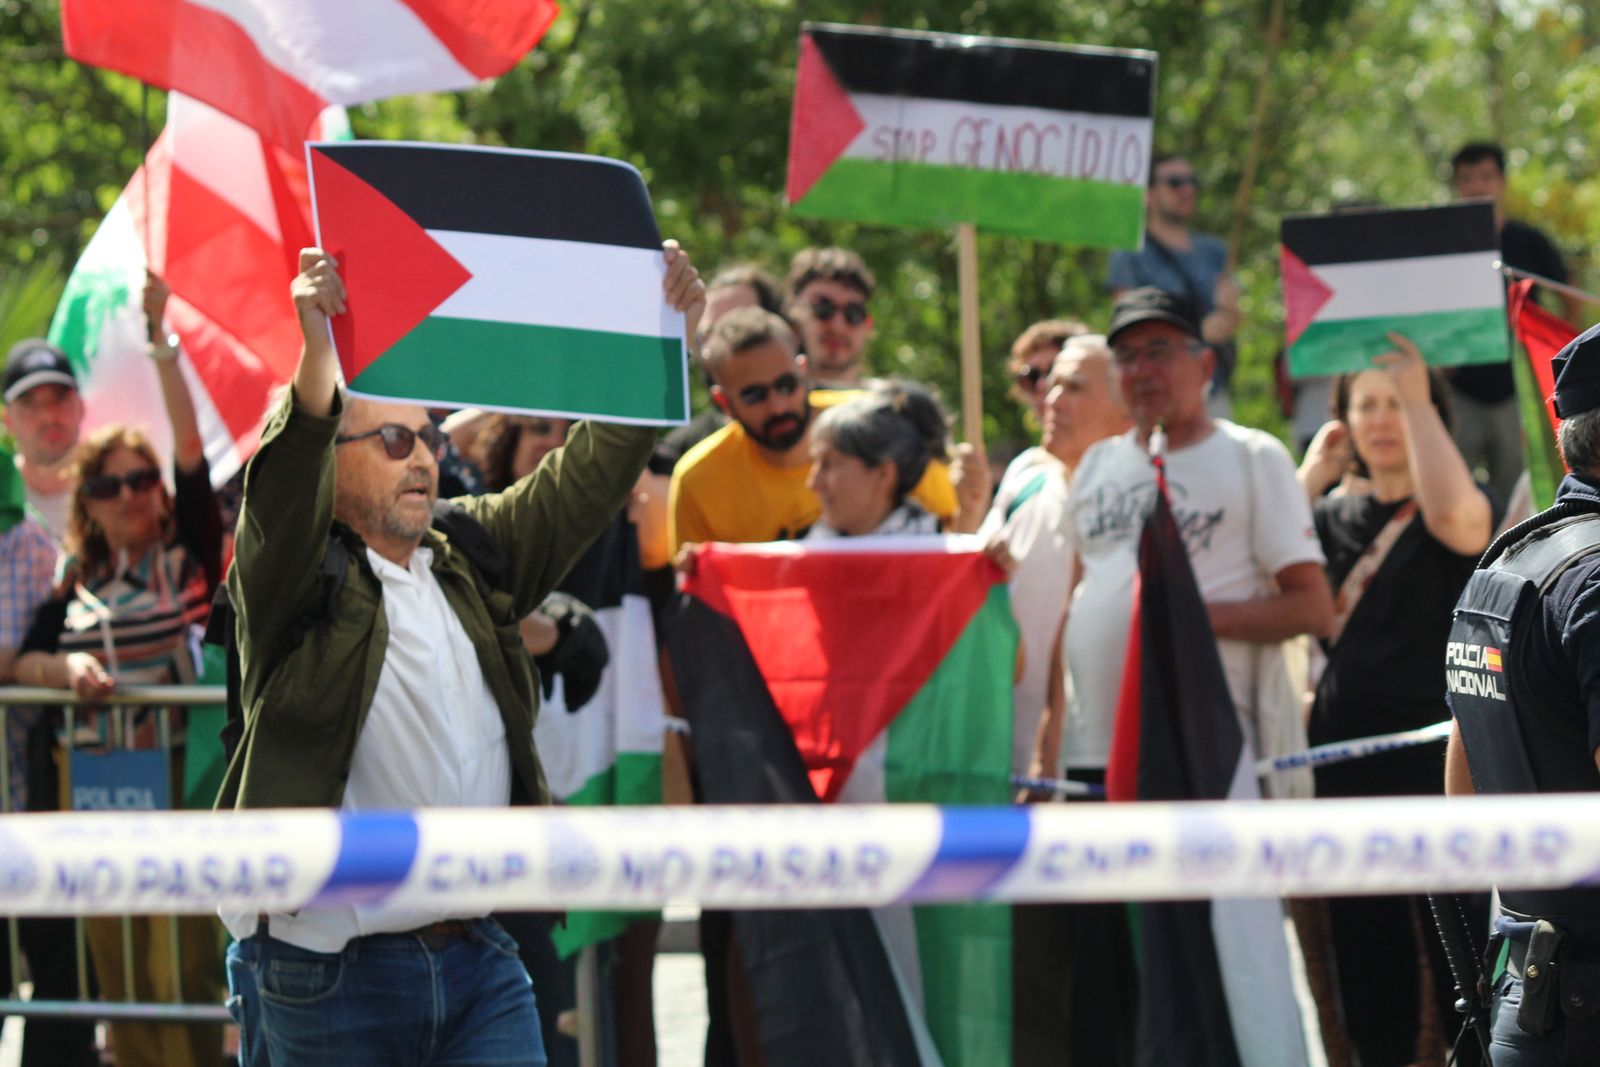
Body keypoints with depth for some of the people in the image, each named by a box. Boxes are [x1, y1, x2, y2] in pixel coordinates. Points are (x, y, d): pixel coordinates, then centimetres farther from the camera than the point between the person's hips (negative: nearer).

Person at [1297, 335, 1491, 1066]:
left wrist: (1419, 400, -22)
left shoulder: (1457, 506, -3)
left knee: (1456, 943, -6)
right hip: (1345, 752, 6)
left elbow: (1457, 518, -29)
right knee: (1364, 945, 13)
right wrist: (1314, 472, -1)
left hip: (1432, 755, -6)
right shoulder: (1335, 514, 13)